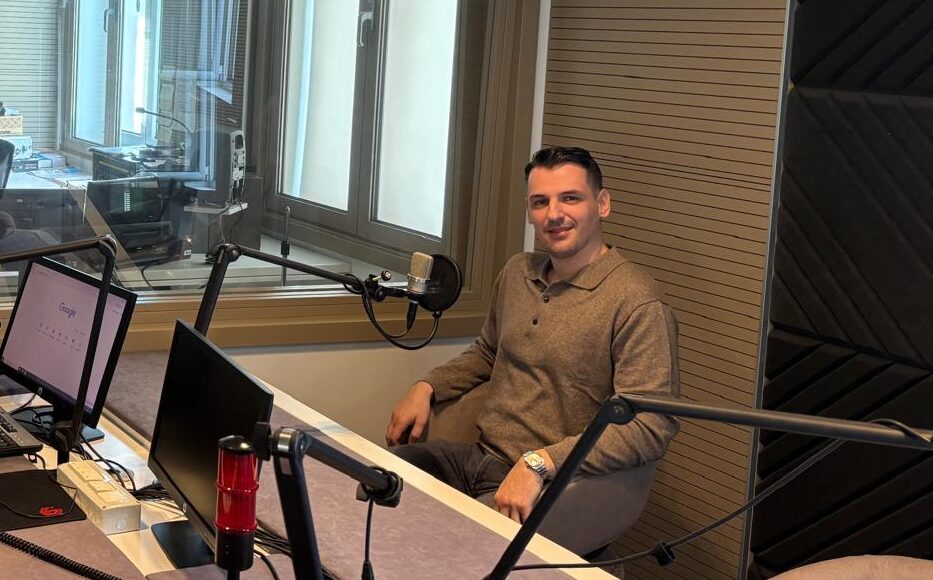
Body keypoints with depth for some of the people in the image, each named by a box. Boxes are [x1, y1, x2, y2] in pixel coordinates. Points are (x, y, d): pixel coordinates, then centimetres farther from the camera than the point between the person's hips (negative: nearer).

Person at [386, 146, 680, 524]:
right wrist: (425, 388, 12)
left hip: (550, 484, -7)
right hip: (477, 457, 7)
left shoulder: (636, 303, -15)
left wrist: (539, 463, -28)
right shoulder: (517, 273, 12)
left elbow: (652, 427, -22)